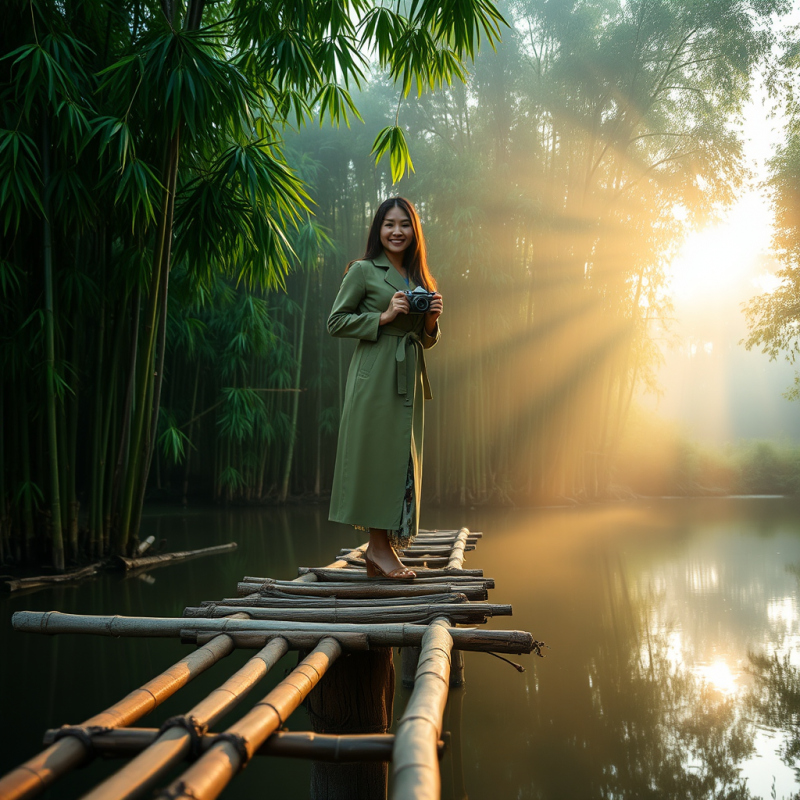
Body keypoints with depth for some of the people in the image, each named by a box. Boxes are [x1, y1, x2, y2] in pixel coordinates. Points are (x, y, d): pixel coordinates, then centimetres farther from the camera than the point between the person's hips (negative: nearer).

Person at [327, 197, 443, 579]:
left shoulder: (418, 277, 18)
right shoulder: (363, 271, 0)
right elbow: (335, 322, -4)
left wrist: (432, 319, 0)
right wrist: (384, 316, -12)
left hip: (409, 376, 7)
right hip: (373, 375, -6)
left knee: (402, 458, 4)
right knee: (377, 454, -7)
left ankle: (384, 547, 11)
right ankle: (379, 547, -1)